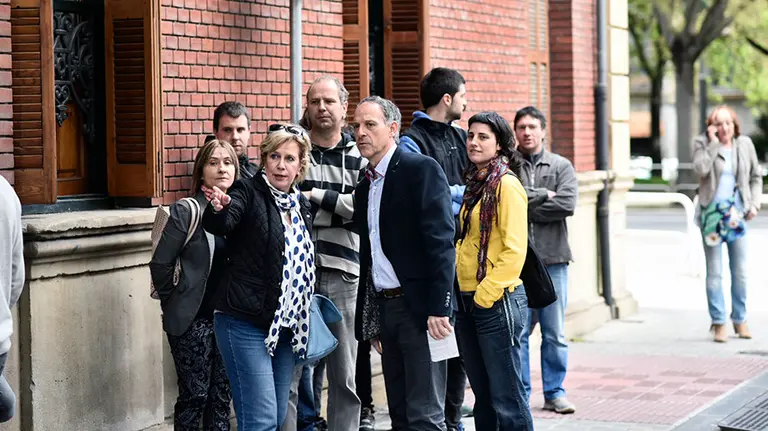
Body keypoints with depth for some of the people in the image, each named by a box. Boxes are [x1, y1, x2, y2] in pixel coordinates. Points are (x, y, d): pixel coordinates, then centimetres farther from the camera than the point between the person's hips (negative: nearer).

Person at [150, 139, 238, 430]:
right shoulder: (186, 212, -9)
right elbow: (161, 263, -7)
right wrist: (173, 303, 0)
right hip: (193, 318, -4)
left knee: (222, 394, 10)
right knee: (195, 394, 1)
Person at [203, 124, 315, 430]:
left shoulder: (301, 205, 12)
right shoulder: (248, 193, -8)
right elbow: (219, 225, -28)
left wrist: (303, 321, 16)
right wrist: (218, 208, -51)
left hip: (286, 326, 7)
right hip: (246, 324, -7)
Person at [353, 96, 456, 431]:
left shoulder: (422, 170, -8)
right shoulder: (364, 186, 15)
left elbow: (441, 240, -15)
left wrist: (438, 308, -21)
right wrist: (372, 321, 17)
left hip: (420, 307, -8)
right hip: (384, 306, 8)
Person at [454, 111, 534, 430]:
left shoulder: (506, 184, -10)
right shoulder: (475, 183, 15)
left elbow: (514, 249, -16)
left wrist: (486, 293, -17)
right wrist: (464, 294, 12)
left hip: (497, 300, -9)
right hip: (468, 300, 9)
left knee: (505, 395, -6)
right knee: (483, 394, 14)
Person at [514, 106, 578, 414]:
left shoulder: (561, 166, 7)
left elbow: (567, 204, -8)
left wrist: (525, 206, -8)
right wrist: (543, 196, -10)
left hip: (553, 260, 2)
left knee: (555, 333, 7)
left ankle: (555, 392, 16)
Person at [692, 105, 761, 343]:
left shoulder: (745, 144, 6)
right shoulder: (702, 144, -2)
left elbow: (756, 177, 15)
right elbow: (701, 169, -20)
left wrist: (754, 203, 3)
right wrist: (713, 143, -17)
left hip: (737, 213, 3)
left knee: (740, 272, 6)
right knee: (714, 272, -3)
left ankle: (740, 320, 18)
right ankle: (719, 323, 2)